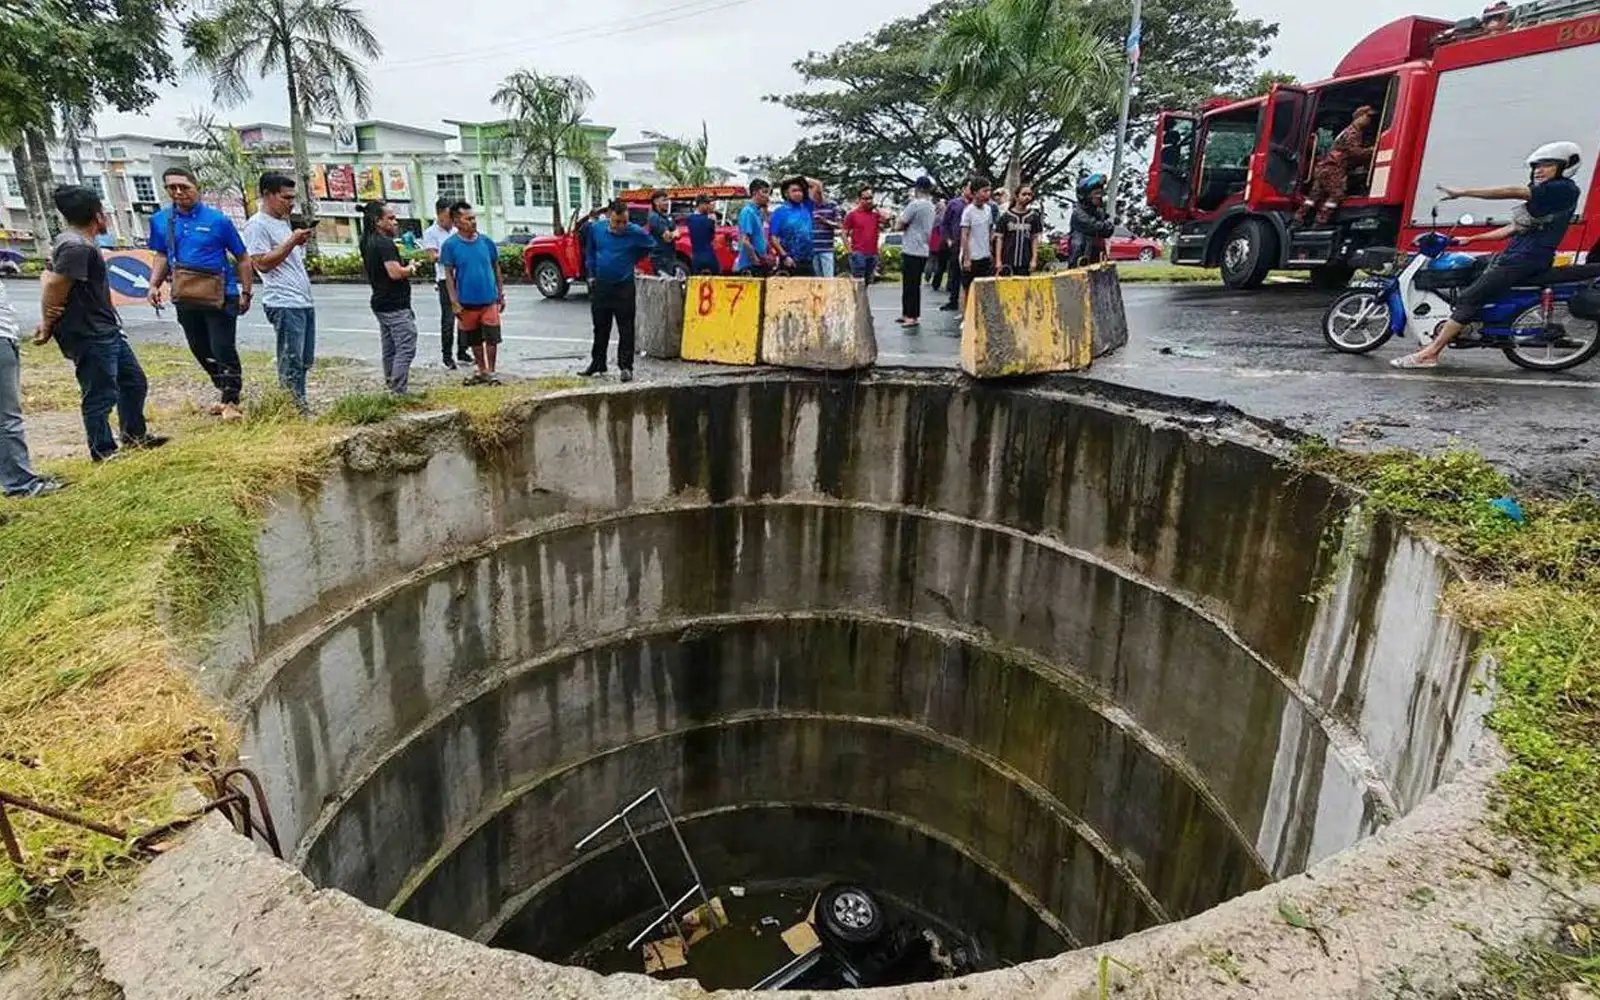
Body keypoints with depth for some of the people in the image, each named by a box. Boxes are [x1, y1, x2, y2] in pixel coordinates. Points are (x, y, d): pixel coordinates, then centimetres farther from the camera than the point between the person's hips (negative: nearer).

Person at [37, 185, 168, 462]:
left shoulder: (71, 242, 13)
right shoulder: (77, 248, -20)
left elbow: (49, 281, 13)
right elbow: (53, 288, -22)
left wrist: (48, 322, 2)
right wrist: (48, 326, -8)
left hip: (106, 331, 11)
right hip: (89, 336, -10)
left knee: (133, 381, 20)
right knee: (101, 395, -2)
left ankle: (135, 436, 33)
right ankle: (104, 453, 9)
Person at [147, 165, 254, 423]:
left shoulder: (218, 220, -7)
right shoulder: (160, 220, 6)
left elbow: (242, 259, -2)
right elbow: (161, 256, 18)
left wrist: (245, 293, -6)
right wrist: (154, 285, 3)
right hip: (185, 299, 5)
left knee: (223, 350, -5)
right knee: (201, 351, 13)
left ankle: (231, 401, 5)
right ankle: (226, 393, 28)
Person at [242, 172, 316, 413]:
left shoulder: (284, 222, 23)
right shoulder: (257, 224, -5)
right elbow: (262, 263, -14)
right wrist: (293, 241, -16)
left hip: (304, 302, 9)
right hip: (284, 303, -9)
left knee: (304, 361, 10)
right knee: (291, 365, -9)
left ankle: (301, 409, 15)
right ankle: (296, 409, -6)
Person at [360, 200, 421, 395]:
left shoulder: (367, 242, 13)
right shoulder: (385, 243, -17)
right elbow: (395, 272, -28)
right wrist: (411, 267, -7)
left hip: (380, 303, 10)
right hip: (396, 305, -10)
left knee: (389, 350, 16)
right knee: (406, 348, -9)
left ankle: (391, 386, 24)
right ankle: (400, 391, -11)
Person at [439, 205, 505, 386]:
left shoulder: (486, 241, 0)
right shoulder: (450, 245, -5)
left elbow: (496, 267, 9)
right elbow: (448, 274, -4)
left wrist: (501, 294, 9)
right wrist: (454, 302, -9)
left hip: (489, 299, 1)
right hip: (467, 302, 0)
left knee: (492, 338, 0)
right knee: (474, 340, 12)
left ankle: (491, 372, 12)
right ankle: (481, 371, 27)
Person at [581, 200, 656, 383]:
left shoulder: (635, 233, -10)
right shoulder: (597, 229, 0)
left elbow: (651, 245, 7)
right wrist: (592, 274, 13)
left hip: (624, 287, -4)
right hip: (600, 286, 4)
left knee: (626, 329, -2)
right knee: (600, 328, 13)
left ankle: (626, 366, 4)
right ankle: (597, 364, 24)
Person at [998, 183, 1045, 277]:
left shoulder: (1033, 216, 6)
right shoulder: (1006, 216, 2)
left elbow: (1035, 239, 7)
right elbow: (1000, 238, 3)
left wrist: (1034, 259, 0)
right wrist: (999, 260, -2)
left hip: (1025, 262, 1)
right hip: (1007, 262, -1)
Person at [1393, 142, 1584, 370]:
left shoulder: (1564, 189, -9)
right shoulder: (1543, 194, 22)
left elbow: (1512, 192, -19)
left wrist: (1462, 192, -21)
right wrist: (1472, 239, 18)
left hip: (1526, 259, -11)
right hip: (1512, 255, 11)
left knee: (1468, 298, -19)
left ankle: (1429, 353, -24)